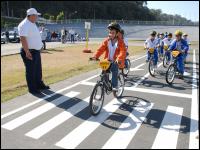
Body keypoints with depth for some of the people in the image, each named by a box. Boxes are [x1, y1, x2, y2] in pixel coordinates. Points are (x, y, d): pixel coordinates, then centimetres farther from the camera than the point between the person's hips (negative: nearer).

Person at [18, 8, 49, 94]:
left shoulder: (32, 24, 14)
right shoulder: (24, 25, -17)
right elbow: (23, 39, -26)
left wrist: (40, 46, 20)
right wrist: (27, 52, -29)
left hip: (36, 51, 10)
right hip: (29, 52, -10)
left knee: (38, 69, 19)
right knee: (31, 71, 1)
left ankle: (39, 85, 33)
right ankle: (32, 88, 13)